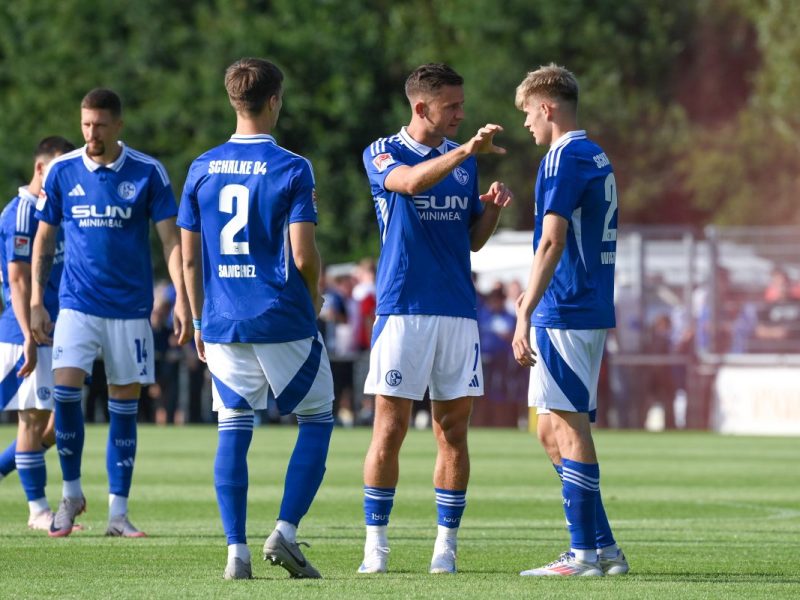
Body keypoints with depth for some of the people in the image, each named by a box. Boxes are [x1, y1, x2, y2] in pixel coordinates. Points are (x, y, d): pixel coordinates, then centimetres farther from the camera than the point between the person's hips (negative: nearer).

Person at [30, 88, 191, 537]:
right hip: (77, 304, 0)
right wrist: (37, 303, 5)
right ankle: (71, 492, 3)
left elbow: (171, 239, -3)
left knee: (125, 403, 2)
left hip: (130, 308, 0)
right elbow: (44, 240, 10)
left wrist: (182, 301, -11)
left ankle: (118, 512, 8)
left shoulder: (148, 173, -3)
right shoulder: (62, 172, 2)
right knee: (66, 388, -16)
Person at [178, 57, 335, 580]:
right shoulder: (292, 169, -8)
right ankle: (285, 532, -3)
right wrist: (314, 299, 8)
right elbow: (303, 255, -12)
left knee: (233, 429, 7)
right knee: (317, 421, 10)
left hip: (223, 322, 4)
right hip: (283, 321, -4)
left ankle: (236, 551, 0)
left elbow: (189, 258, 8)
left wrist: (199, 321, 18)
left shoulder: (201, 170, 5)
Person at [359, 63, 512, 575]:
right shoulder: (383, 153, -1)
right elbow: (411, 181, -25)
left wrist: (493, 209, -1)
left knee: (453, 430, 3)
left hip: (458, 311, 4)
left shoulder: (463, 159, 14)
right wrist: (467, 151, -36)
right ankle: (376, 543, 2)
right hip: (403, 310, -4)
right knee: (390, 429, -4)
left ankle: (446, 543, 8)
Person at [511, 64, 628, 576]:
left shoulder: (564, 158, -12)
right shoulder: (598, 158, 17)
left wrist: (526, 314, -21)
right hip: (591, 310, 9)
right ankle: (604, 547, 13)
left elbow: (553, 241, -19)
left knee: (569, 427, -6)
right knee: (553, 429, 13)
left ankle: (585, 553, -4)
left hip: (564, 313, -9)